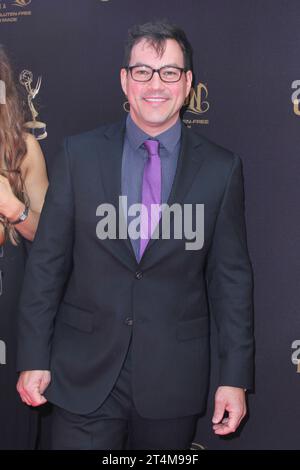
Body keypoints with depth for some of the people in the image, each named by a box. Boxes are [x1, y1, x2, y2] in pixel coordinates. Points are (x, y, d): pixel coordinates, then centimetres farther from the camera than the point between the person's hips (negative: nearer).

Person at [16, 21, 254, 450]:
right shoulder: (79, 154, -1)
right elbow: (47, 260, 1)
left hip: (174, 381, 1)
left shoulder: (221, 168, -1)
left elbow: (231, 277, 1)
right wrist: (34, 358, -1)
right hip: (84, 375, 0)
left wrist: (235, 378, -1)